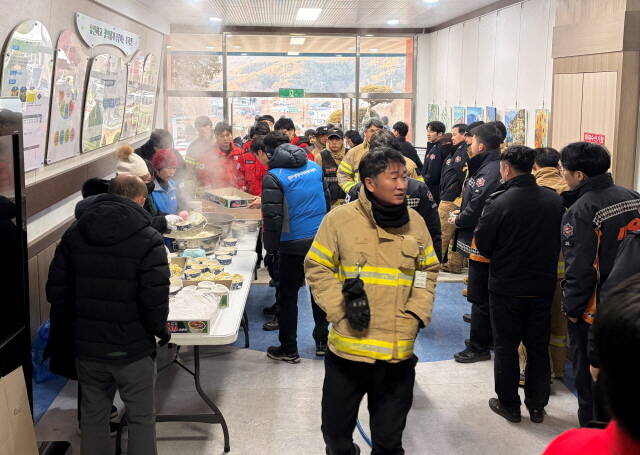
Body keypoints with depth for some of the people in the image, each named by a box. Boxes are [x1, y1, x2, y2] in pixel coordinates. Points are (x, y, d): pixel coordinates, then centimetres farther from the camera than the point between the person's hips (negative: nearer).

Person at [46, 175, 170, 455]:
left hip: (86, 345, 5)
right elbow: (155, 298, -19)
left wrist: (66, 328, 16)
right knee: (141, 417, 10)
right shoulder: (148, 239, -14)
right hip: (132, 347, -4)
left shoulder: (74, 233, 2)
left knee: (93, 415, 19)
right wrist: (160, 329, -1)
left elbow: (56, 290, 4)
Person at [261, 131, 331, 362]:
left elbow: (273, 217, -16)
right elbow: (327, 199, 13)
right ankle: (322, 341, 28)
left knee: (287, 296, 7)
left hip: (293, 245, -5)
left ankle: (288, 349, 15)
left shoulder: (273, 176, -12)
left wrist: (270, 250, -8)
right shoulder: (314, 166, 6)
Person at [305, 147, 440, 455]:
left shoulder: (415, 222, 3)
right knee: (337, 429, 16)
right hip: (349, 346, -2)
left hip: (399, 349, 2)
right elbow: (317, 268, -3)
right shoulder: (340, 219, -8)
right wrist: (341, 309, -13)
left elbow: (428, 270, 13)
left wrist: (417, 313, 0)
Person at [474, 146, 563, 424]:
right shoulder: (554, 200, -6)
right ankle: (537, 405, 25)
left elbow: (482, 245, -10)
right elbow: (560, 241, 5)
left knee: (506, 346, 11)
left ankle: (509, 404, 21)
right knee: (538, 346, 16)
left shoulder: (498, 202, -19)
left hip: (506, 287, -4)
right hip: (543, 286, 4)